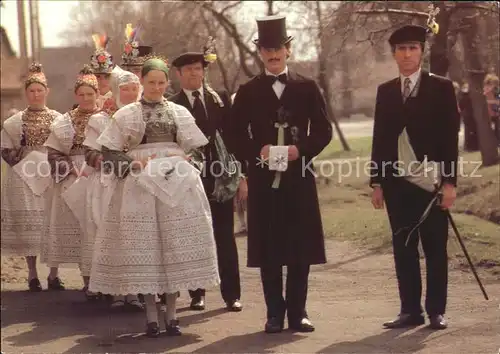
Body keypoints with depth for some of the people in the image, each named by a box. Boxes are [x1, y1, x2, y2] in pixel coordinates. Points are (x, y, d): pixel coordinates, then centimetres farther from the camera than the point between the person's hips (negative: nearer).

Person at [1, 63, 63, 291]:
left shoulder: (58, 119, 8)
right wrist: (19, 160, -7)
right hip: (24, 176, 0)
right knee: (26, 223, -2)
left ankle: (54, 275, 3)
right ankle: (32, 276, 5)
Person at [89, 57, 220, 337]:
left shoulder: (181, 113, 11)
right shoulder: (126, 115, 5)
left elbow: (196, 151, 14)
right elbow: (109, 154, 3)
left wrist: (183, 162, -4)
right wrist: (133, 163, -12)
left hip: (177, 187, 2)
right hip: (139, 185, -2)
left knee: (175, 247, 0)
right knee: (143, 248, -3)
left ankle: (171, 313, 7)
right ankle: (151, 316, 4)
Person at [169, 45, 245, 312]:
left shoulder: (220, 99, 8)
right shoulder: (171, 106, 1)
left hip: (219, 174, 1)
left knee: (225, 236, 3)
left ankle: (231, 294, 7)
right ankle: (197, 293, 15)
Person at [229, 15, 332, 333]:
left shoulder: (307, 87, 8)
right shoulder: (248, 91, 8)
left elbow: (323, 130, 5)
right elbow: (237, 135, 5)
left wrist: (300, 150, -11)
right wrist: (258, 151, -12)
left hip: (300, 177, 0)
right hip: (263, 178, 0)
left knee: (301, 247, 2)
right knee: (268, 249, 1)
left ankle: (298, 311, 11)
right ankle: (275, 313, 9)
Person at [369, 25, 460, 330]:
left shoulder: (441, 88, 1)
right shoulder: (386, 91, 11)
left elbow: (450, 136, -3)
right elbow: (380, 138, 11)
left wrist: (449, 182, -9)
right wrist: (376, 182, 6)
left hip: (431, 181, -3)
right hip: (397, 182, 3)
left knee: (436, 248, 2)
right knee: (403, 248, 5)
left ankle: (437, 311, 8)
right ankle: (411, 310, 11)